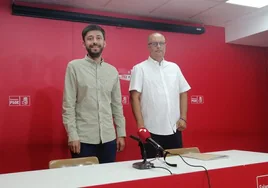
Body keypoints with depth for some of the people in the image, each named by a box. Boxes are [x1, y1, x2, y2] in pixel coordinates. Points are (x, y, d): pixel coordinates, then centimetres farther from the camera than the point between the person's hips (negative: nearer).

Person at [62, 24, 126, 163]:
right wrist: (72, 135, -11)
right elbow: (68, 105, -6)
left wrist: (121, 133, 9)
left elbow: (117, 105, 12)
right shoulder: (74, 67, -2)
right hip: (83, 138, -3)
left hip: (108, 138, 4)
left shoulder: (113, 71, 9)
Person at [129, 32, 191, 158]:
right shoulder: (140, 69, -3)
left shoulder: (174, 68, 11)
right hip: (151, 130, -4)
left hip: (174, 128, 4)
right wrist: (140, 124, -13)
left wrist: (183, 118, 5)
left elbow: (183, 93, 13)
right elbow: (135, 98, -8)